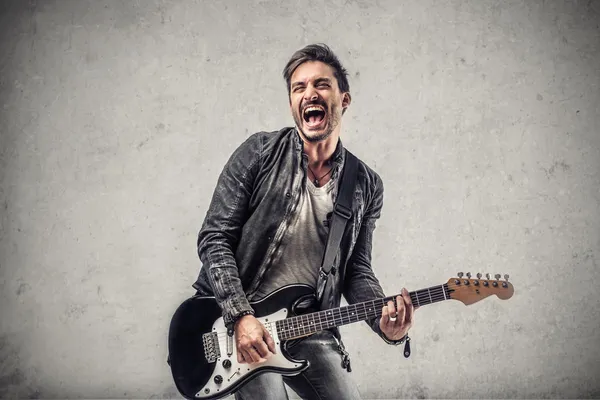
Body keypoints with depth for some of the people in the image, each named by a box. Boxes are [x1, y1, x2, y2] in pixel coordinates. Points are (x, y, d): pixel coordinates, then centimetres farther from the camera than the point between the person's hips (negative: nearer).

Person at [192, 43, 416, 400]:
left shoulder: (367, 186, 3)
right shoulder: (261, 152, -6)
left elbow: (356, 270, 6)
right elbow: (214, 238, -8)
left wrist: (385, 322, -14)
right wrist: (241, 316, -17)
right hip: (234, 316, -3)